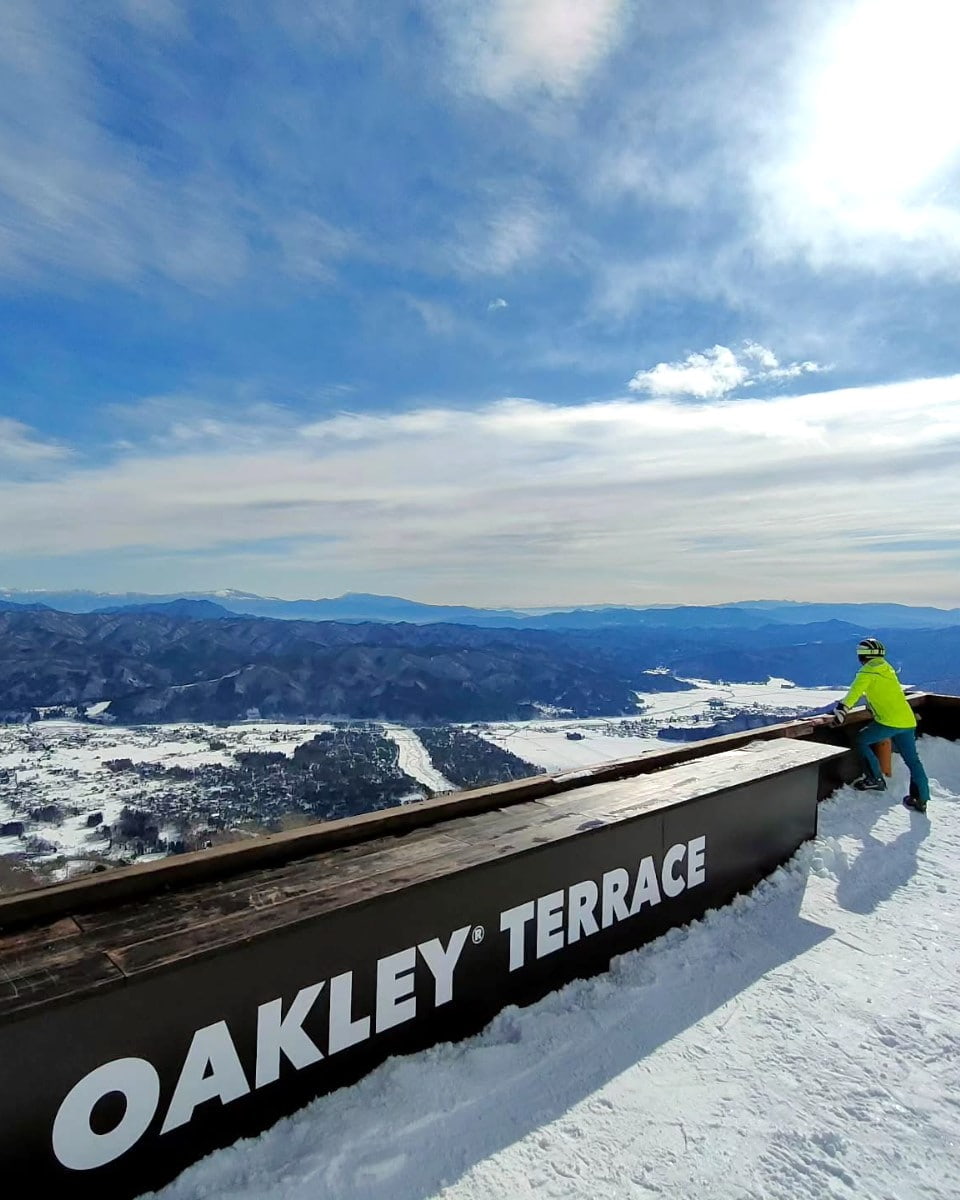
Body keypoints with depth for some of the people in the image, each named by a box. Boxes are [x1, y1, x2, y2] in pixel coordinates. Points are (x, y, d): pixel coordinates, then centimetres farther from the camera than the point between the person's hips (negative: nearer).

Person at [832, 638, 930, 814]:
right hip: (908, 721, 8)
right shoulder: (887, 668, 17)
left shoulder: (868, 671, -7)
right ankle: (921, 799, 18)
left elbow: (855, 691, -19)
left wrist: (842, 710, -22)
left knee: (860, 741, 6)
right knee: (913, 760, 13)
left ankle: (875, 779, 6)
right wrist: (873, 706, 39)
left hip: (889, 722, -8)